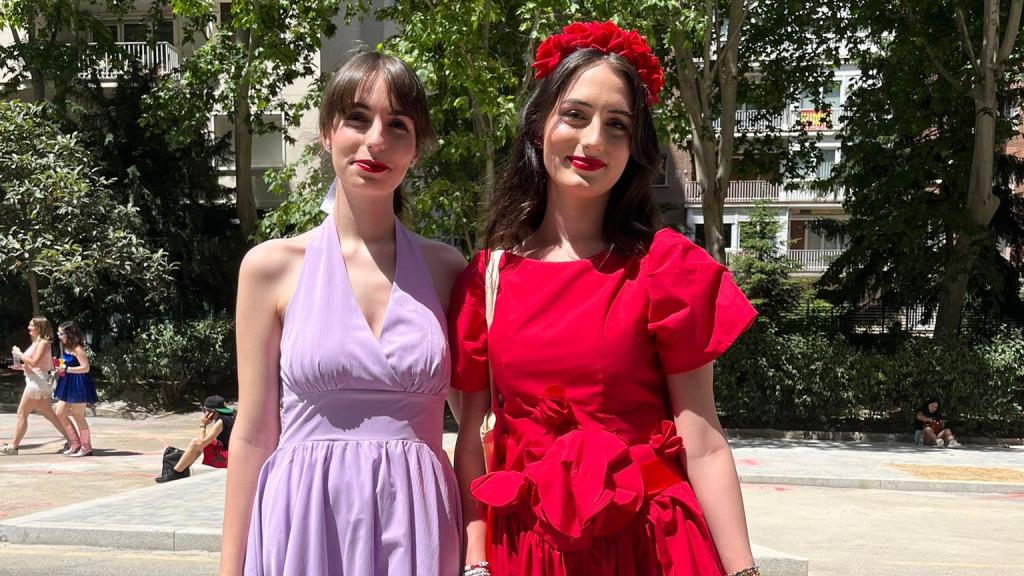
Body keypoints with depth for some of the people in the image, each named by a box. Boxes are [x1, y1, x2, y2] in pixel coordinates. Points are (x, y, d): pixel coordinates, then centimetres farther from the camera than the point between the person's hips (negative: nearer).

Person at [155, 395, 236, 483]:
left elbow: (202, 442, -17)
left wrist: (202, 425, -7)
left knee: (195, 443, -11)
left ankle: (175, 473, -2)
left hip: (227, 459, -10)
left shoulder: (220, 422, -17)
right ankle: (183, 469, 16)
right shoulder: (227, 417, 10)